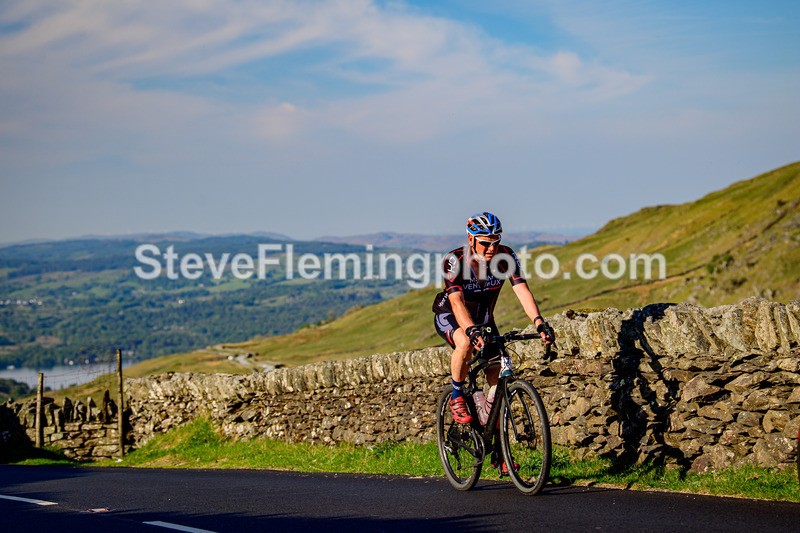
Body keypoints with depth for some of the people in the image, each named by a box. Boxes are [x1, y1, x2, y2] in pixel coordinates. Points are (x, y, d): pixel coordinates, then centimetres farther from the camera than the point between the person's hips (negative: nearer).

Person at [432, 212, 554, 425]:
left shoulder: (506, 257, -23)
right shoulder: (454, 260, -31)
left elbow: (522, 290, -33)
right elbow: (457, 302, -43)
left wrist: (539, 323, -50)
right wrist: (472, 331, -61)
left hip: (483, 318, 4)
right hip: (449, 316, -4)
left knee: (498, 379, -9)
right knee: (466, 343, -37)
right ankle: (457, 396, -15)